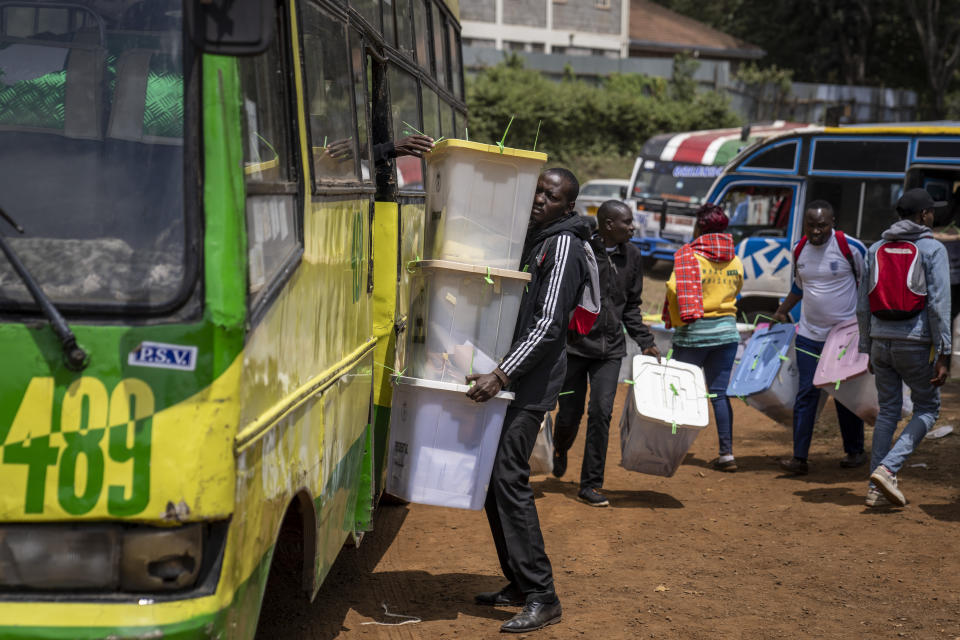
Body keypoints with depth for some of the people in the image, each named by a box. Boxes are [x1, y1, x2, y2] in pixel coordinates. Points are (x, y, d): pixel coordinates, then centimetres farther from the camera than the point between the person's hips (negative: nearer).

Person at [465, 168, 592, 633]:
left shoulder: (563, 246, -11)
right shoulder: (528, 237, 17)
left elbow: (548, 326, -20)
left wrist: (502, 376, -27)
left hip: (531, 381, -9)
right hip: (507, 376, 9)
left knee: (508, 477, -15)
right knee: (492, 478, 11)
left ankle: (541, 597, -12)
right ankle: (519, 584, 20)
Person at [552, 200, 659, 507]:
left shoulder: (631, 255, 6)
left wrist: (645, 342, 9)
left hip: (610, 348, 3)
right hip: (574, 345, -3)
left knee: (601, 412, -7)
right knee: (569, 414, 5)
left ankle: (591, 484, 2)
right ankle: (560, 450, 41)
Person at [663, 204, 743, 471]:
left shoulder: (688, 257, -11)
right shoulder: (735, 262, 4)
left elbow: (675, 292, -12)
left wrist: (671, 319, 6)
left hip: (693, 332, -4)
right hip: (726, 330, 4)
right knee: (719, 392, 6)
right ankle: (727, 452, 1)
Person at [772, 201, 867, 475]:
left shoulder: (851, 247, -12)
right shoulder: (799, 250, 3)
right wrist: (782, 311, 15)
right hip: (809, 335, 3)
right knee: (807, 393, -1)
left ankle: (855, 451, 24)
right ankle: (799, 457, -1)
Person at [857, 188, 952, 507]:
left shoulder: (876, 249, 10)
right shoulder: (932, 249, -5)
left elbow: (864, 306, 11)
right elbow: (939, 304, -13)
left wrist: (868, 349, 18)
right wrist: (943, 355, -13)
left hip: (881, 341, 5)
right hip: (915, 343, -5)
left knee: (888, 410, 14)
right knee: (927, 409, 10)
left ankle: (876, 488, 12)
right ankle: (887, 469, -8)